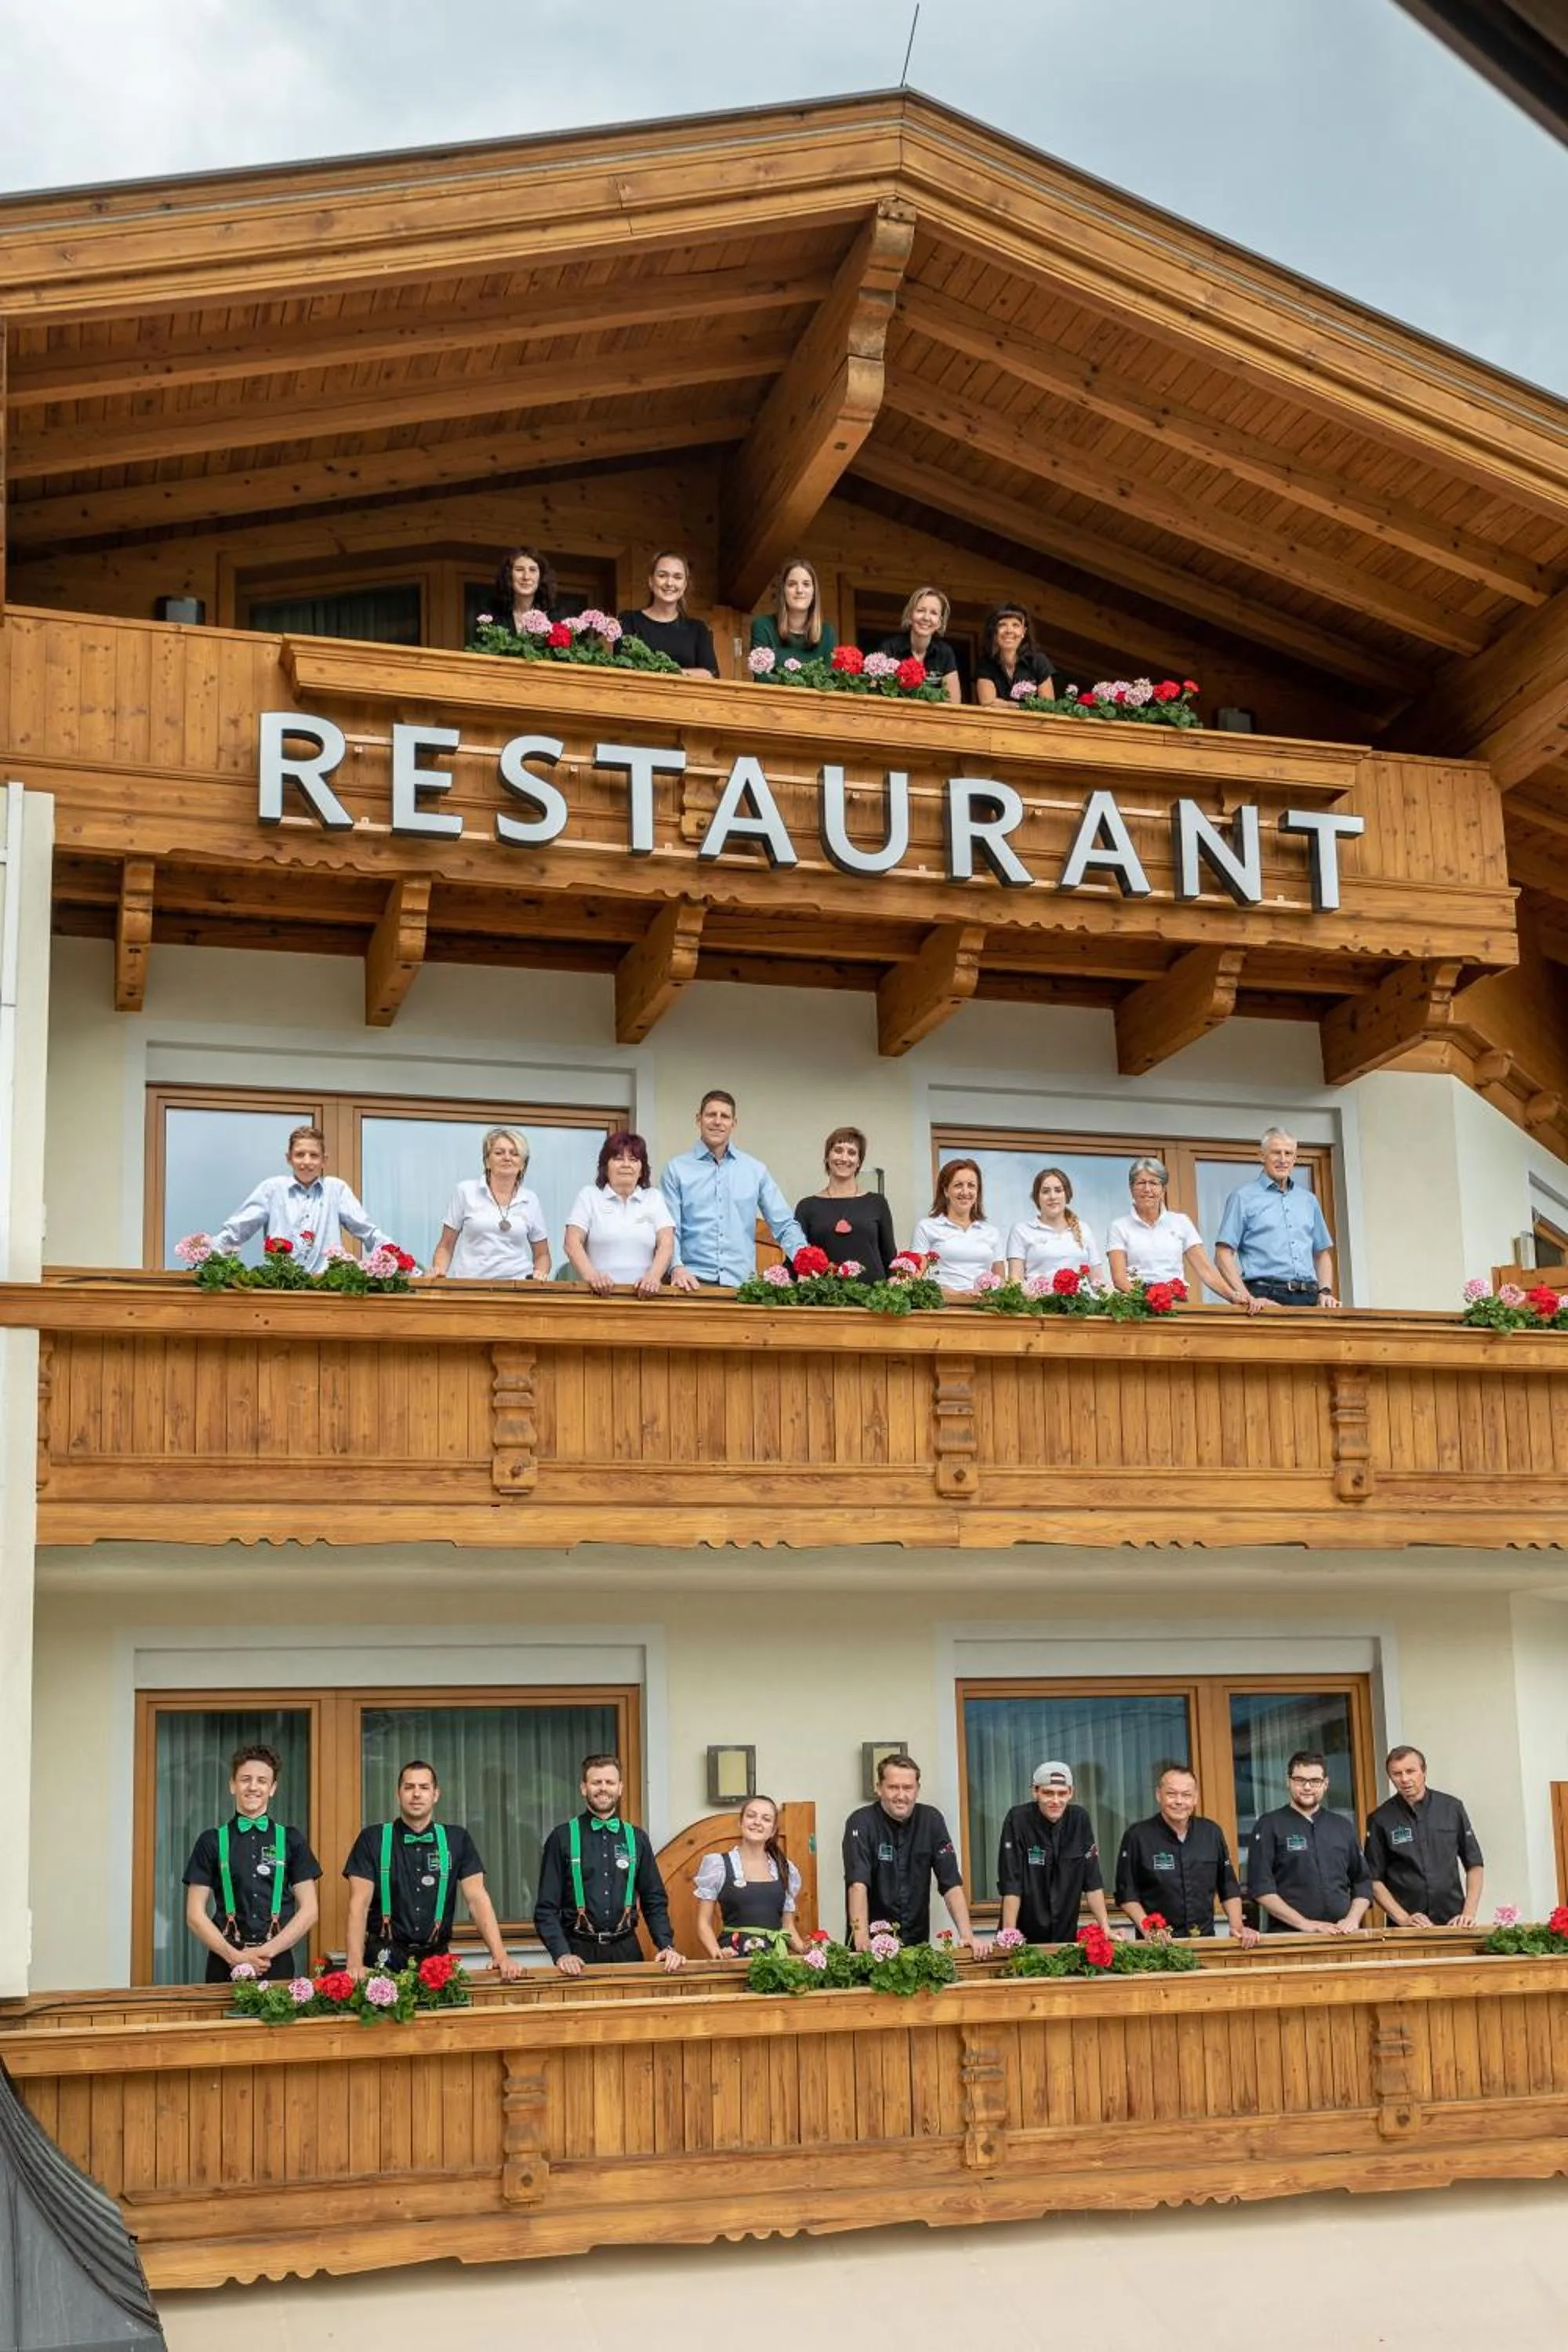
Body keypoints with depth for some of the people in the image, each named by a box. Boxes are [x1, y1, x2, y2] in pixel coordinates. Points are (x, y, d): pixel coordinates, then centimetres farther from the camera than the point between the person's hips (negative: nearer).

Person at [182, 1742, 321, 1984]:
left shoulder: (291, 1840, 7)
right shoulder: (212, 1841, 5)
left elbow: (309, 1910, 4)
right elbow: (195, 1914, 2)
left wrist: (268, 1951, -8)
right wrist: (233, 1956, -11)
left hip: (278, 1962, 0)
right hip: (225, 1963, 0)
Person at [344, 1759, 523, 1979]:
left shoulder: (456, 1839, 7)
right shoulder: (373, 1839, 2)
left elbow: (477, 1899, 3)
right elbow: (359, 1904, -4)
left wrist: (500, 1956, -10)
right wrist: (356, 1964, -17)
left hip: (435, 1957, 2)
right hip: (386, 1960, -2)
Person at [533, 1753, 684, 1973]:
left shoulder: (637, 1839, 8)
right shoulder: (562, 1838, -1)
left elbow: (654, 1901, 12)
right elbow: (546, 1907, -3)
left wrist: (667, 1946, -3)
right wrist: (562, 1954, -16)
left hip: (626, 1949, 2)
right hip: (580, 1953, -2)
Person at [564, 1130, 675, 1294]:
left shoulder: (655, 1197, 16)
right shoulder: (589, 1196, 12)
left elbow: (666, 1244, 5)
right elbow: (573, 1243, 2)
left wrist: (654, 1276, -14)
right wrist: (590, 1275, -16)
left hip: (642, 1293, 1)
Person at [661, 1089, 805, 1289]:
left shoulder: (755, 1170, 11)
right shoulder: (677, 1169, 5)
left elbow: (783, 1225, 10)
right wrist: (677, 1268, -17)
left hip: (741, 1281, 2)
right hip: (694, 1281, -2)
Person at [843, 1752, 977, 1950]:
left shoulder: (931, 1819, 4)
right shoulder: (861, 1823, -8)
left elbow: (952, 1884, 3)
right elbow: (858, 1885, -19)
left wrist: (967, 1935, -9)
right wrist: (862, 1938, -31)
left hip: (917, 1940, 3)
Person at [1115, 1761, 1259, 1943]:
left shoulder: (1212, 1833, 10)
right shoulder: (1138, 1836, 0)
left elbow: (1228, 1889, 17)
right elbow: (1127, 1894, 1)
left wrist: (1237, 1927, 5)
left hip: (1206, 1939, 3)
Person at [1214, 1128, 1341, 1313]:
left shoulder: (1309, 1200, 20)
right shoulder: (1243, 1197, 5)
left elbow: (1322, 1254, 25)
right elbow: (1223, 1254, -2)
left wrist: (1326, 1292, 7)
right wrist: (1246, 1297, -14)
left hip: (1307, 1298, 4)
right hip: (1265, 1298, -4)